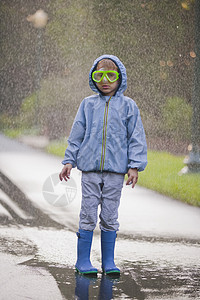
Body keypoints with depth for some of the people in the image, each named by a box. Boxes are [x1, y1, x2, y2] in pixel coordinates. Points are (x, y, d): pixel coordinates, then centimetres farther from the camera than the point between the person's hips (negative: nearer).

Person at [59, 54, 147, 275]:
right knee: (88, 214, 1)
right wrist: (69, 161, 7)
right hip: (90, 168, 1)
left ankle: (109, 261, 13)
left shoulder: (128, 106, 4)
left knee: (110, 216, 5)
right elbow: (76, 135, 12)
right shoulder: (88, 104, 7)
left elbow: (136, 138, 4)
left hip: (116, 170, 0)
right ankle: (83, 261, 8)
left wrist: (135, 166, -3)